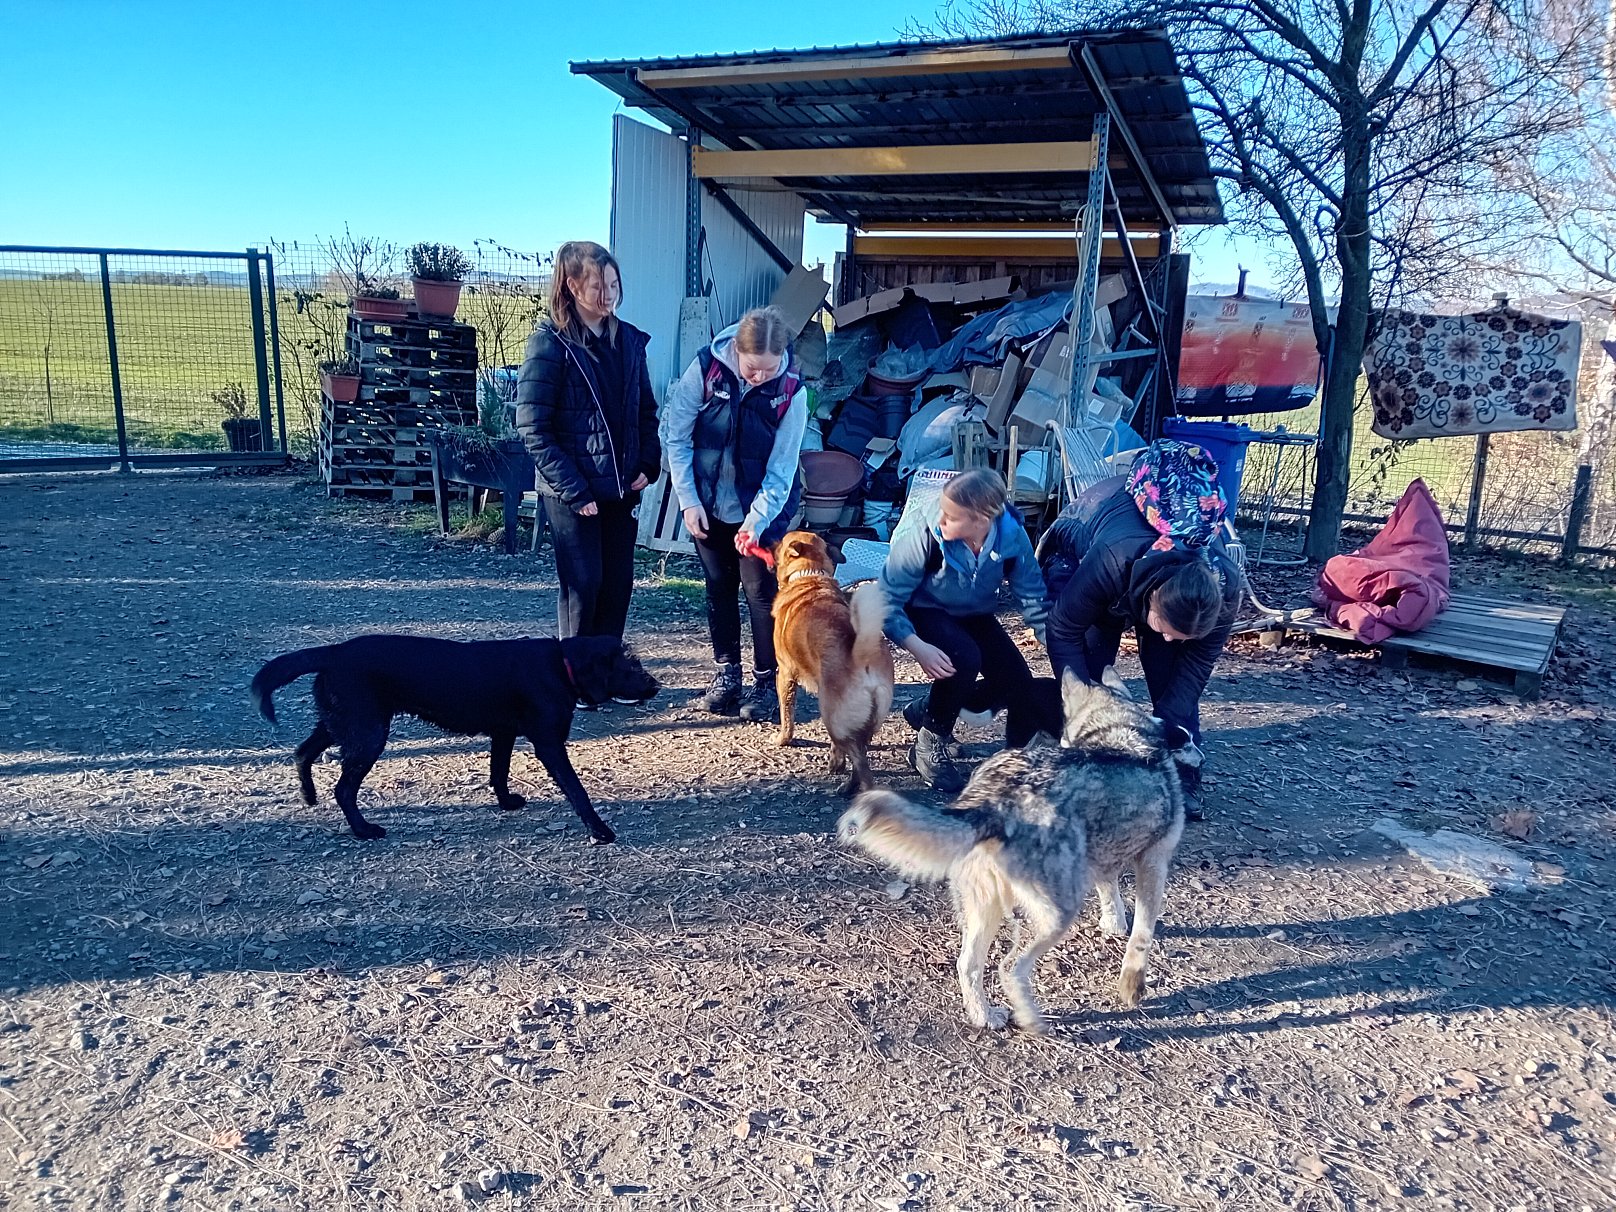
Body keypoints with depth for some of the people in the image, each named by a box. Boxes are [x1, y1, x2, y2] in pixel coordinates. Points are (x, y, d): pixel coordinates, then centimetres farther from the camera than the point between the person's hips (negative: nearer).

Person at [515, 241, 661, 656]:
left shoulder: (629, 340, 8)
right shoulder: (549, 342, -9)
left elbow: (646, 410, 16)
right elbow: (533, 428, -12)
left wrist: (647, 465, 0)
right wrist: (574, 491, -16)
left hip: (622, 486, 5)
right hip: (572, 493, -5)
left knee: (618, 584, 9)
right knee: (583, 585, -1)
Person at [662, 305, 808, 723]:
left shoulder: (792, 391, -18)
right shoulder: (706, 368, -16)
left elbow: (780, 469, -16)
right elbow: (675, 435, -8)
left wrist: (756, 523, -24)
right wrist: (688, 500, -9)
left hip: (764, 505, -2)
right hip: (708, 503, 2)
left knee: (759, 589, -3)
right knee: (719, 587, 11)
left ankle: (767, 682, 10)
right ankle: (726, 673, 25)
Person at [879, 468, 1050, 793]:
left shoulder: (1012, 537, -24)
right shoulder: (924, 539, -32)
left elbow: (1034, 599, -13)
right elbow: (887, 600, -27)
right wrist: (918, 647, -41)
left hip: (974, 617, 5)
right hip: (924, 613, -5)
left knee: (1019, 687, -8)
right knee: (964, 659, -34)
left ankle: (928, 710, 15)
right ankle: (929, 745, -10)